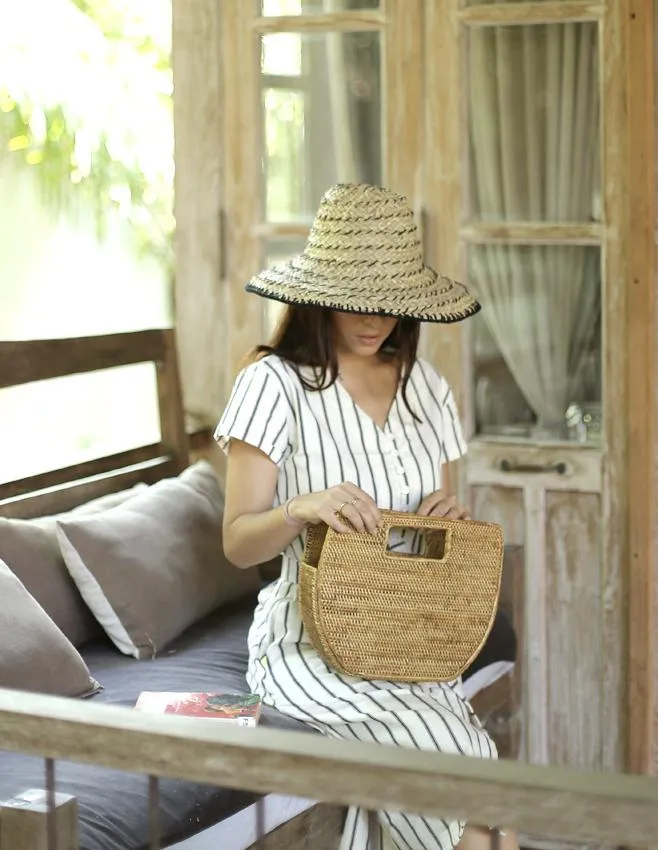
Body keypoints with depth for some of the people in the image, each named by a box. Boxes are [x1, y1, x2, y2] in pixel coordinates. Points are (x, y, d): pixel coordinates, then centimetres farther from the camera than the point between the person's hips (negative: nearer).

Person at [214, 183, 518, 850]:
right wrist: (304, 509, -28)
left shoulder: (423, 387, 11)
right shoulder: (276, 383, -7)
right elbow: (237, 543, -7)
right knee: (460, 759, -28)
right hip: (309, 638, -4)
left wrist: (447, 518, -4)